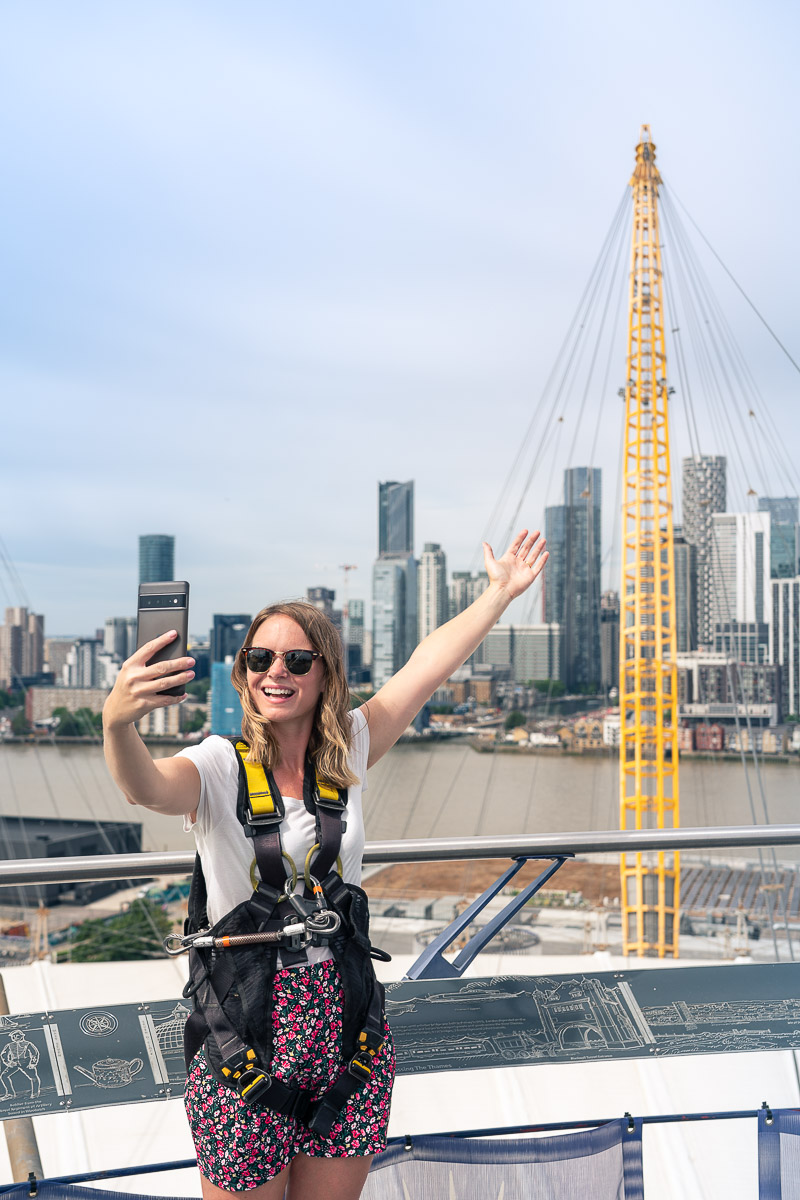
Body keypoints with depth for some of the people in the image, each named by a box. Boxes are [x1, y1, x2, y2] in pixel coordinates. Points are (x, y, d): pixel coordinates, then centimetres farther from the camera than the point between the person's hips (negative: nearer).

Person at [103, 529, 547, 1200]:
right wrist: (117, 721, -53)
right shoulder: (218, 767, -11)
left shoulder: (349, 751, 2)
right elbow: (148, 788, -32)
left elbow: (430, 665, 6)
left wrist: (501, 591, 11)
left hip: (345, 1020, 4)